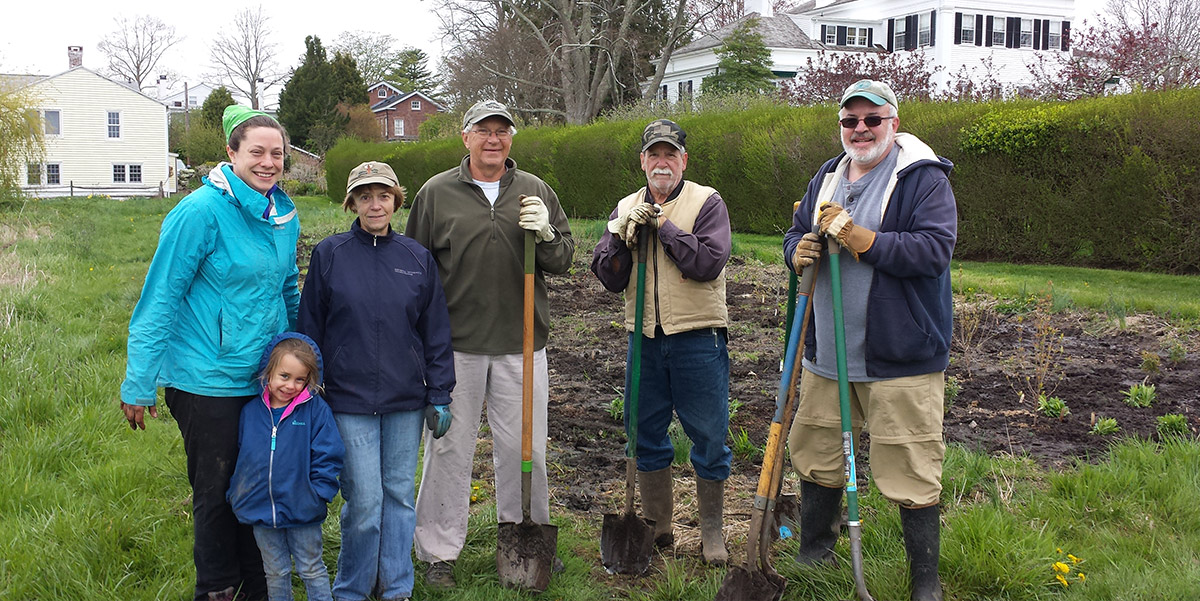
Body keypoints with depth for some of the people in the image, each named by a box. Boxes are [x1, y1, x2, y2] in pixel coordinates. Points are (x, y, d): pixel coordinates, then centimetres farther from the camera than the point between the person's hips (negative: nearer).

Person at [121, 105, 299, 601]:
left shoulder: (284, 215, 5)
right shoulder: (201, 211, -16)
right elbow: (160, 299, -14)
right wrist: (138, 385, -13)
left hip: (267, 377, 6)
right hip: (208, 382, -6)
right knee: (216, 494, 9)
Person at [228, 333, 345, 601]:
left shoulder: (316, 410, -9)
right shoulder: (250, 411, 1)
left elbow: (328, 457, -8)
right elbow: (238, 456, 11)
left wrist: (318, 495, -13)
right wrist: (235, 494, 7)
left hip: (303, 514, -3)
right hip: (260, 510, 3)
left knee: (312, 571, 11)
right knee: (275, 574, 16)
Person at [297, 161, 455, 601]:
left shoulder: (418, 258, 5)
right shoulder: (329, 254, -1)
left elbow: (436, 333, 8)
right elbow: (310, 328, 4)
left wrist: (439, 397, 5)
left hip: (406, 400, 2)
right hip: (349, 400, -2)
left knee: (400, 495, 10)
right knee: (365, 501, -3)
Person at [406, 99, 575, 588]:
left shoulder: (535, 191, 9)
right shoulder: (437, 192, 4)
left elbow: (563, 260, 9)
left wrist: (545, 234, -13)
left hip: (521, 345, 2)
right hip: (456, 345, -1)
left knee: (524, 448, 8)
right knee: (450, 448, 4)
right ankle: (439, 551, 17)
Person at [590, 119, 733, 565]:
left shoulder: (706, 202, -2)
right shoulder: (626, 208, 11)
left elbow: (709, 262, -18)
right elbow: (609, 277, 5)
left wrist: (662, 225, -13)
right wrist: (622, 237, -11)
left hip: (698, 338, -4)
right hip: (645, 339, 4)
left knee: (709, 436, 3)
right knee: (646, 435, 11)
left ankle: (711, 530, 20)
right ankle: (657, 527, 26)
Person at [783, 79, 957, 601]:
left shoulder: (924, 178, -8)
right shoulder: (827, 178, 13)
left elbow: (934, 249, -20)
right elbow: (796, 233, 20)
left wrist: (860, 239, -24)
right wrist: (799, 251, -4)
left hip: (900, 357, -6)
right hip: (827, 353, 6)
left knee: (910, 471, -1)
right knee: (816, 455, 17)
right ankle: (814, 554, 37)